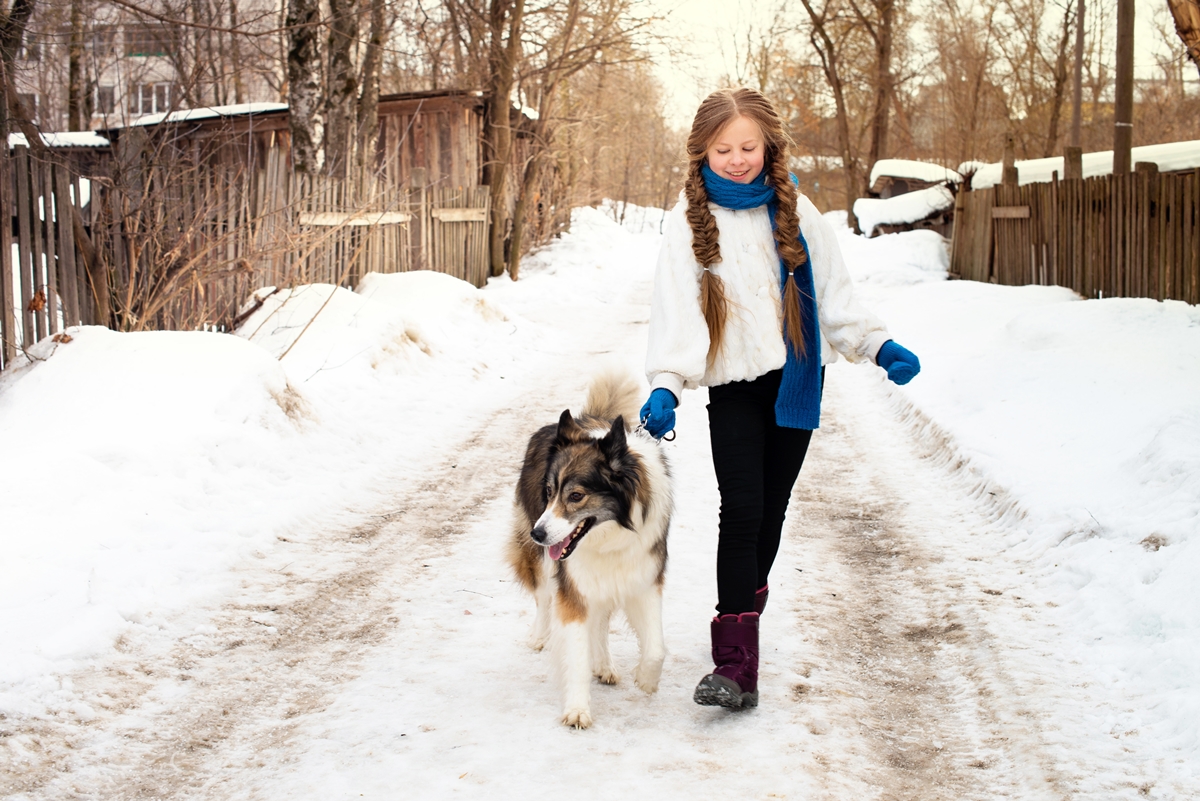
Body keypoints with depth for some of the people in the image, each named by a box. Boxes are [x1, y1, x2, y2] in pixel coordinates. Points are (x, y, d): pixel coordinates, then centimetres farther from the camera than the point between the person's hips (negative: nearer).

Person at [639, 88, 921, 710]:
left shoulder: (795, 211, 6)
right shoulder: (689, 221, -3)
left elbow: (832, 292, 9)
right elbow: (676, 308, -12)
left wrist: (879, 346, -2)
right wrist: (665, 385, -25)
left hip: (794, 382, 3)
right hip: (733, 386, -3)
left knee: (771, 511, 10)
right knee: (742, 512, -13)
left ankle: (743, 615, 30)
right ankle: (735, 665, -16)